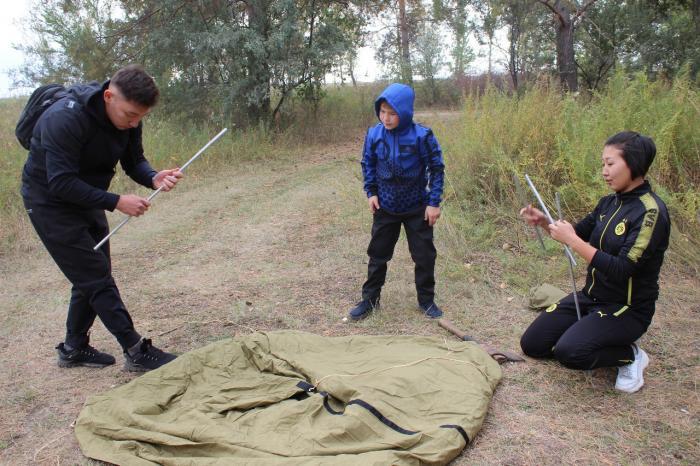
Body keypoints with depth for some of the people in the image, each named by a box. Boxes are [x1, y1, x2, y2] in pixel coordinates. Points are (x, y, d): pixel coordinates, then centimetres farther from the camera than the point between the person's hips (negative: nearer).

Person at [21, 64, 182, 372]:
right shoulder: (65, 119, -32)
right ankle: (136, 352, 0)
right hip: (50, 203, -8)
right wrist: (116, 202, -33)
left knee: (91, 276, 12)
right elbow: (61, 183, -32)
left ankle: (74, 348, 28)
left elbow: (134, 161, 0)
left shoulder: (126, 118, -10)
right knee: (97, 278, -8)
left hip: (86, 199, 8)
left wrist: (154, 179, -22)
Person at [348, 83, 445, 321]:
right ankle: (370, 298, 25)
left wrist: (434, 203, -11)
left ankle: (426, 299, 26)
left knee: (424, 255, 7)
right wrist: (371, 192, -2)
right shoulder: (374, 134, -9)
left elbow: (437, 169, -9)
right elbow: (368, 164, 7)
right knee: (378, 253, 11)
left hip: (417, 208, -2)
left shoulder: (422, 136, -18)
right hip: (385, 207, 2)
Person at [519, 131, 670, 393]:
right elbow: (579, 235, 14)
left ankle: (630, 355, -1)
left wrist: (572, 240, -28)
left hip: (627, 308, -7)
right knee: (532, 344, 2)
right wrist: (544, 222, -5)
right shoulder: (610, 203, 3)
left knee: (569, 352, -29)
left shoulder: (650, 212, -21)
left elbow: (622, 270, -28)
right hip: (590, 297, 7)